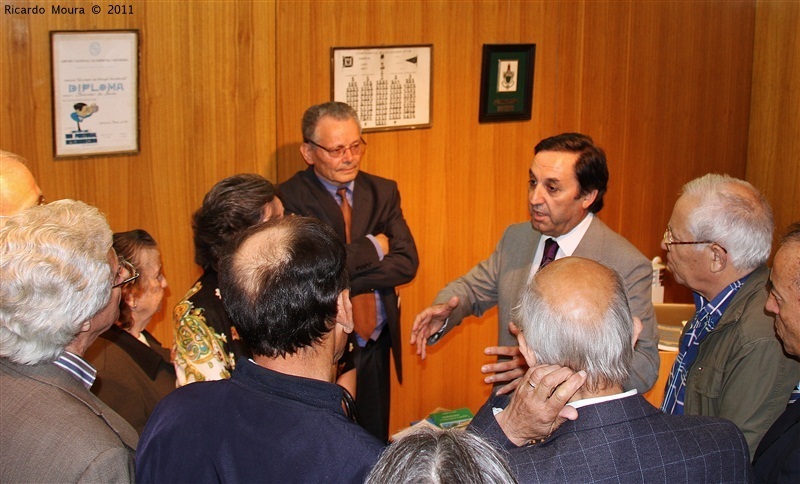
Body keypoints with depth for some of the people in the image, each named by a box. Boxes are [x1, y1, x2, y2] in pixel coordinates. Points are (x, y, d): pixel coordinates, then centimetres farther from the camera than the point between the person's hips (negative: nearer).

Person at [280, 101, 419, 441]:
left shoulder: (383, 192, 5)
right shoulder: (291, 198, -10)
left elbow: (407, 263, -6)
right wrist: (371, 248, -14)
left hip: (376, 347, 5)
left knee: (375, 441, 15)